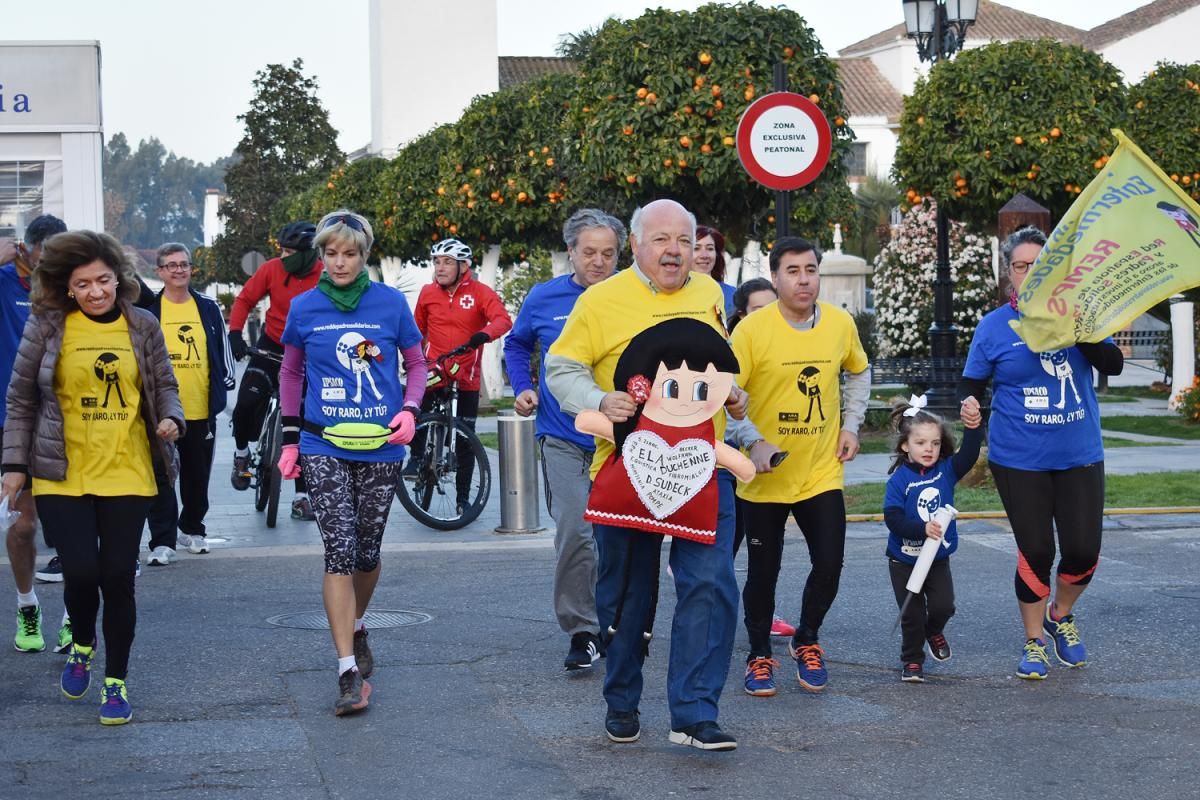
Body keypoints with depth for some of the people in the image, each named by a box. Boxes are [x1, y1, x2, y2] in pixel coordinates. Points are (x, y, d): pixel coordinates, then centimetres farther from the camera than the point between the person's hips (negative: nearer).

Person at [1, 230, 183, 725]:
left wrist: (171, 419, -12)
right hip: (62, 477, -1)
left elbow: (164, 386, 10)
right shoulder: (47, 326, -3)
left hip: (127, 476, 1)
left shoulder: (142, 326, 2)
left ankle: (116, 682, 17)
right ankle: (82, 646, 25)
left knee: (118, 578, 1)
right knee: (81, 572, -9)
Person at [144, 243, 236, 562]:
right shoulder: (148, 309, 0)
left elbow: (221, 351, 14)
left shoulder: (208, 308, 7)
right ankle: (162, 542, -2)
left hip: (201, 410, 3)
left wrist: (224, 385, 8)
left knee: (198, 475, 14)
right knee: (162, 477, -4)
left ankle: (192, 528, 33)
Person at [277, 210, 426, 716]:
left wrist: (409, 411, -7)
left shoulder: (391, 303, -1)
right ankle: (349, 671, -13)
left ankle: (355, 627, 40)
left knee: (367, 552, 11)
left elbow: (417, 364, 10)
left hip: (381, 447, 1)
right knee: (339, 551, -11)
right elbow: (291, 373, 14)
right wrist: (290, 439, 9)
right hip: (324, 447, -1)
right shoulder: (304, 308, 2)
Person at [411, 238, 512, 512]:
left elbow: (503, 320, -20)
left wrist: (484, 334, -39)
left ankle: (463, 497, 18)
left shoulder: (480, 292, -6)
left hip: (467, 375, -1)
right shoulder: (428, 292, 3)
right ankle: (417, 454, -1)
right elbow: (418, 329, 16)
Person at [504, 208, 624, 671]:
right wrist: (522, 388, 6)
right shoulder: (544, 299, 1)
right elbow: (516, 344, 20)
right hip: (563, 439, 0)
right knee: (574, 533, -12)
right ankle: (582, 632, -1)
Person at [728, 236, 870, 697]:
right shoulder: (752, 330, -14)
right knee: (763, 572, 7)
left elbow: (859, 372, 17)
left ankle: (806, 639, 25)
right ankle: (759, 656, 27)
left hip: (822, 473, 3)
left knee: (829, 565, -2)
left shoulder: (840, 324, -2)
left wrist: (851, 424, 6)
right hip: (765, 478, -2)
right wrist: (753, 443, -23)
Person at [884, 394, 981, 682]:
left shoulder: (946, 471, -4)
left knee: (943, 605, -3)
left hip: (938, 558, 3)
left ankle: (933, 632, 31)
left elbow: (969, 455, -18)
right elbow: (893, 518, -23)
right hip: (904, 560, -3)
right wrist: (922, 528, -36)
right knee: (912, 614, 2)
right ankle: (912, 660, 21)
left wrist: (973, 427, -34)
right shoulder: (899, 480, -16)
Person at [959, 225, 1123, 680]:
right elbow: (970, 387, 3)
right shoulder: (994, 327, -3)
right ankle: (1034, 642, 22)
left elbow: (1113, 364, -10)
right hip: (1019, 461, -2)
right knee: (1035, 552, 1)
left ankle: (1060, 616, 32)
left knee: (1083, 550, 1)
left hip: (1079, 457, 2)